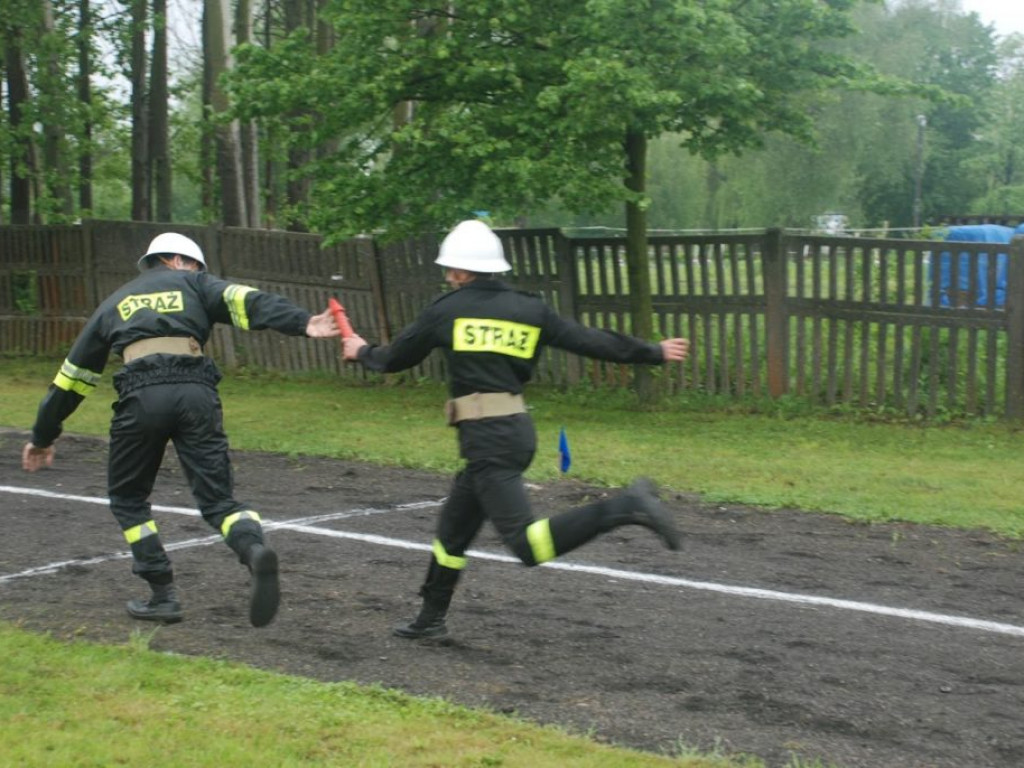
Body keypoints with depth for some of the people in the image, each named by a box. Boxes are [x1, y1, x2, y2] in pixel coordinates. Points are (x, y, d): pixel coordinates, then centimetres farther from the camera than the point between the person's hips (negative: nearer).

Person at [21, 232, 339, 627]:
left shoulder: (115, 302, 30)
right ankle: (256, 551, -28)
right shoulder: (193, 283, 24)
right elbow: (246, 302, 2)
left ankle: (163, 595, 15)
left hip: (141, 397, 1)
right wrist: (302, 323, -12)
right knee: (217, 497, 3)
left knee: (128, 498, 20)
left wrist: (43, 436, 42)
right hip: (197, 391, -1)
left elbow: (73, 375, 34)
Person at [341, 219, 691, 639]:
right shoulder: (530, 309, 10)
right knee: (453, 525, 22)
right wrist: (655, 353, 19)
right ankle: (431, 617, 32)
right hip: (519, 429, 8)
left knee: (528, 543, -15)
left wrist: (363, 351, 32)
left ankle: (624, 508, -28)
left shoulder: (447, 309, -1)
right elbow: (591, 340, 9)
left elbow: (396, 357, 10)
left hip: (486, 438, -8)